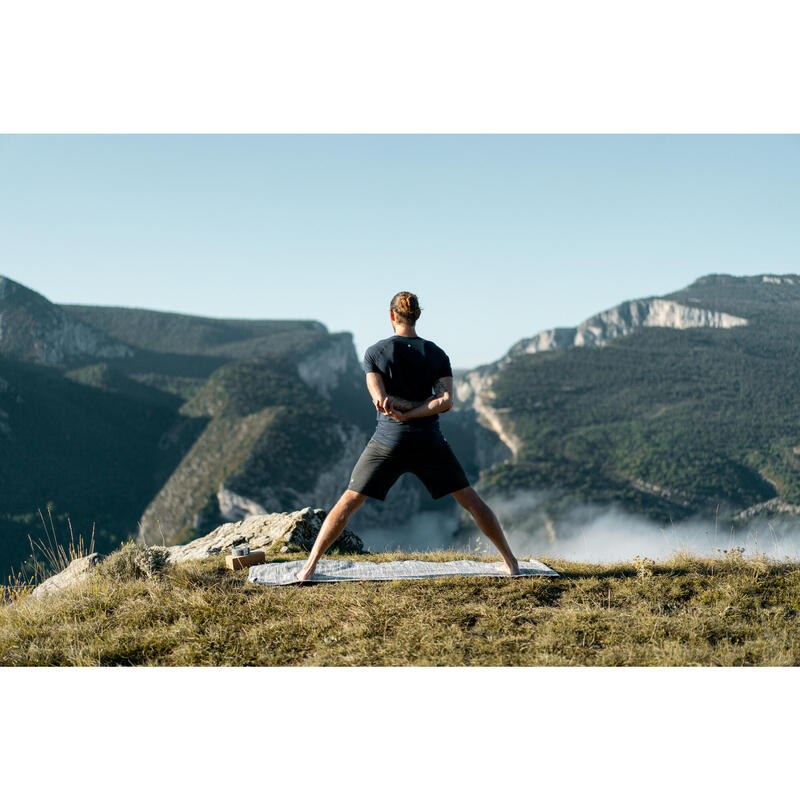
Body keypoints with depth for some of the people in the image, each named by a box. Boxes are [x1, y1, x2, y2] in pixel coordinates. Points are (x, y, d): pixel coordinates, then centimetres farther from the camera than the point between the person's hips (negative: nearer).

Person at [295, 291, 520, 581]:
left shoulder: (375, 353, -4)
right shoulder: (437, 355, 0)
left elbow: (380, 400, -12)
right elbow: (446, 402, -11)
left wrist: (402, 410, -4)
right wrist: (412, 414, -14)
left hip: (388, 442, -1)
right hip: (428, 443, 1)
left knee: (347, 503, 9)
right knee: (471, 500, 12)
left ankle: (310, 566, 5)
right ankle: (511, 562, 15)